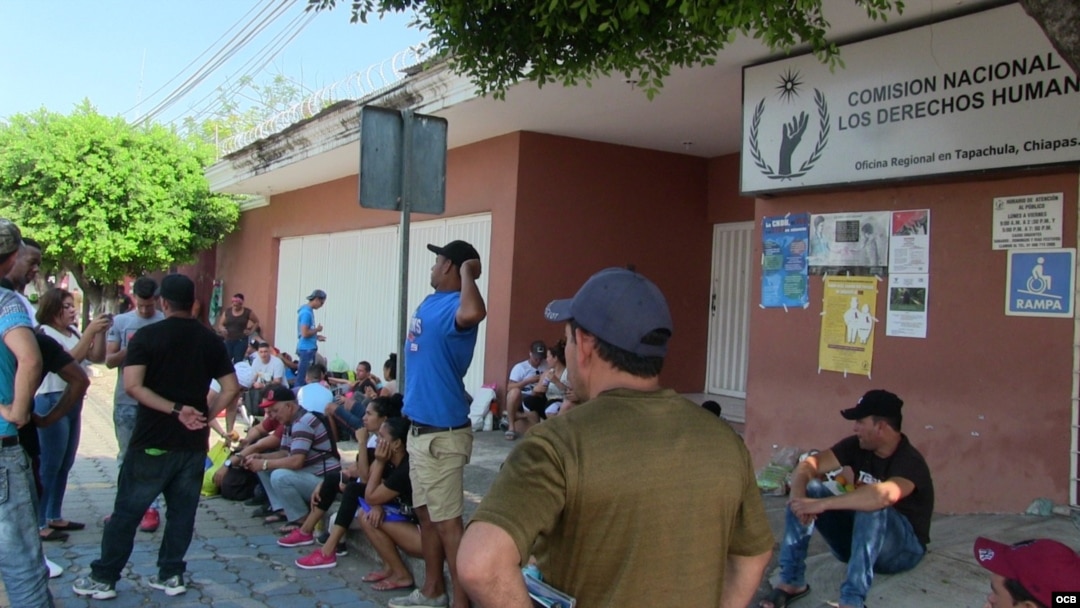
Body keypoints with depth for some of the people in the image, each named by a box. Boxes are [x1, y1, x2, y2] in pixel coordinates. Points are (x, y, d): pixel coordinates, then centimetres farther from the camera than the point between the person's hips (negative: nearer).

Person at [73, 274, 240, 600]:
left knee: (127, 511, 7)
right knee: (182, 511, 12)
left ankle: (103, 579, 15)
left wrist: (175, 410, -16)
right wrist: (205, 415, 3)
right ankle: (171, 574, 17)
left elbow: (133, 385, -17)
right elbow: (232, 388, 2)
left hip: (152, 441, -3)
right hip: (193, 442, 3)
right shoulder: (210, 339, 4)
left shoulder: (146, 336, -6)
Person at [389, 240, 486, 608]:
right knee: (425, 513, 19)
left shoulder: (453, 306, -20)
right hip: (422, 428, 10)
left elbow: (474, 314, -45)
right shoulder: (431, 302, 11)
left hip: (442, 433, -10)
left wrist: (468, 273, -28)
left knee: (447, 521, -4)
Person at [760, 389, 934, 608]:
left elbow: (885, 495, -46)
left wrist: (821, 504, -45)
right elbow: (810, 463, -12)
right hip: (857, 536, 6)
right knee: (807, 490, -14)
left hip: (903, 549, -6)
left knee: (874, 506, -37)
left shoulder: (910, 461, -25)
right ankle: (791, 581, -17)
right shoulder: (857, 446, -5)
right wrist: (798, 493, -34)